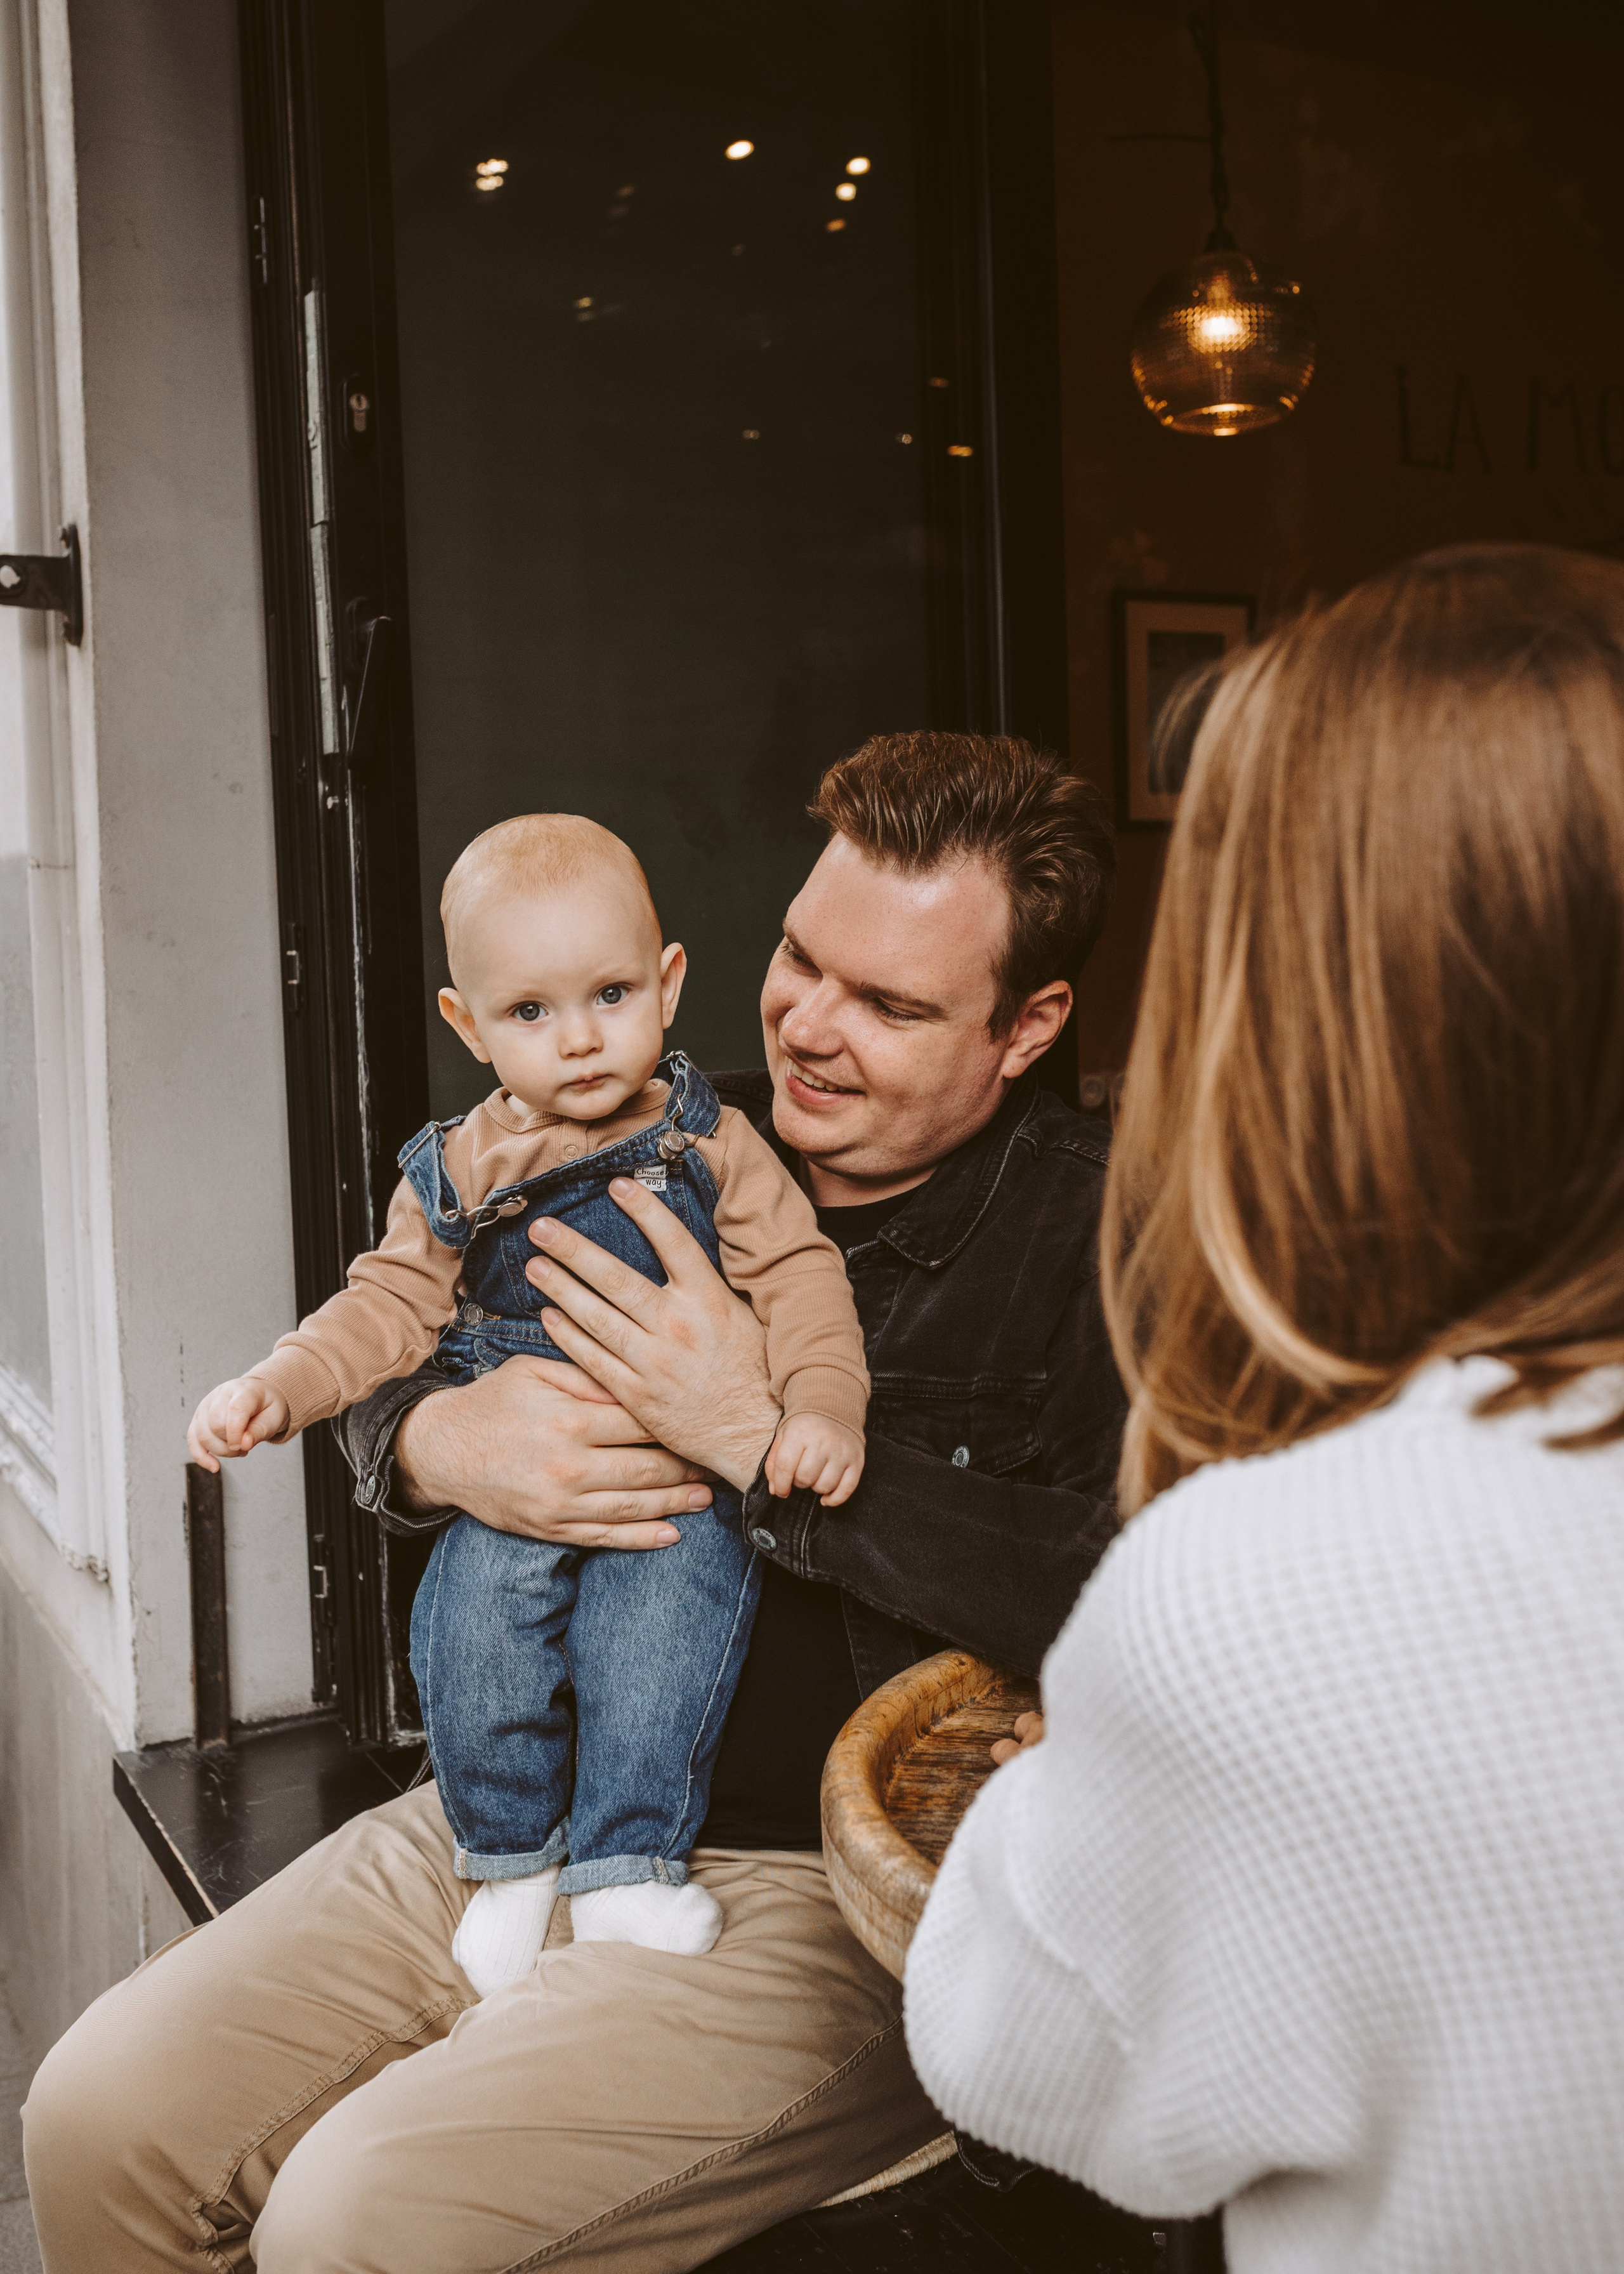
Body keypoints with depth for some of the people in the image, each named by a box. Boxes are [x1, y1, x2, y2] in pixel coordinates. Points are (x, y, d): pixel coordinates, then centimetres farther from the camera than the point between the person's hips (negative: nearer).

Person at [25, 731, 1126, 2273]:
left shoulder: (1102, 1233, -11)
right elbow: (378, 1371, 13)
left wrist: (758, 1432, -23)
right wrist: (438, 1440, -13)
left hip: (841, 1894, -6)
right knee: (102, 2113, -2)